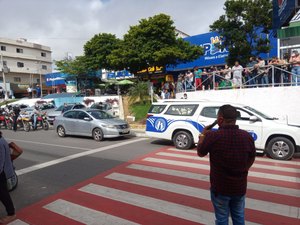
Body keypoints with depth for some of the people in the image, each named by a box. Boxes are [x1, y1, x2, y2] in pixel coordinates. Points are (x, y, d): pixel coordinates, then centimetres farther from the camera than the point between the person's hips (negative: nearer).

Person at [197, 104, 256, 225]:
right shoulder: (247, 136, -10)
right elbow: (251, 159, 5)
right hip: (240, 186, 4)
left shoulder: (213, 136, -23)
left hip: (220, 187, -3)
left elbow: (200, 153, -5)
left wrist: (203, 135, 11)